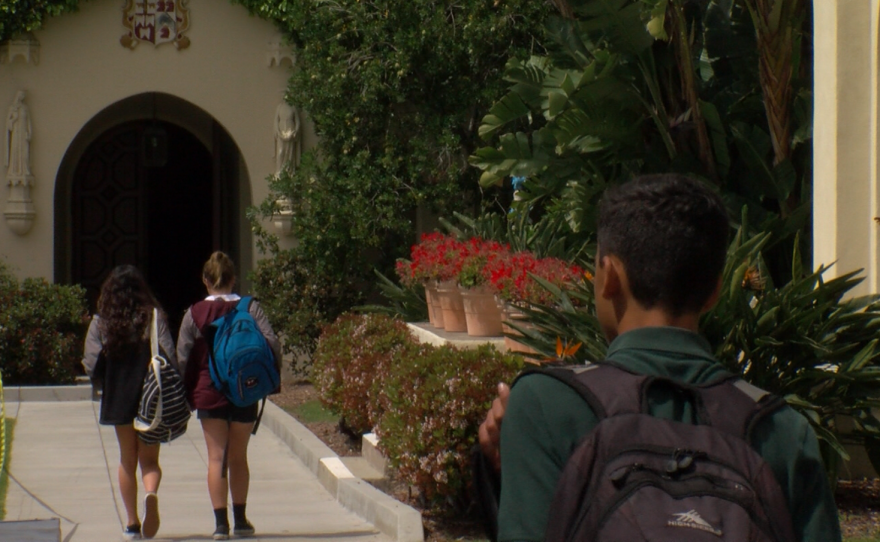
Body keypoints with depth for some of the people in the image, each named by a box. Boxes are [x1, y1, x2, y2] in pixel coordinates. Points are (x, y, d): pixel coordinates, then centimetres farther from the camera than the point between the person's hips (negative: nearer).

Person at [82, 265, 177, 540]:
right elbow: (170, 357, -11)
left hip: (118, 398, 1)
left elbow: (91, 363, -6)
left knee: (127, 460, 14)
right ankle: (151, 493, -25)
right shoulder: (153, 317, -5)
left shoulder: (101, 321, -2)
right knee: (149, 459, 7)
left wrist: (107, 383, 13)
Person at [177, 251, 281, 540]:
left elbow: (182, 359, -3)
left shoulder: (194, 314, -3)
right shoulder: (249, 308, -1)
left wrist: (187, 395, 6)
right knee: (239, 457, 14)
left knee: (216, 458, 1)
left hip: (208, 393, -1)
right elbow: (272, 344, -9)